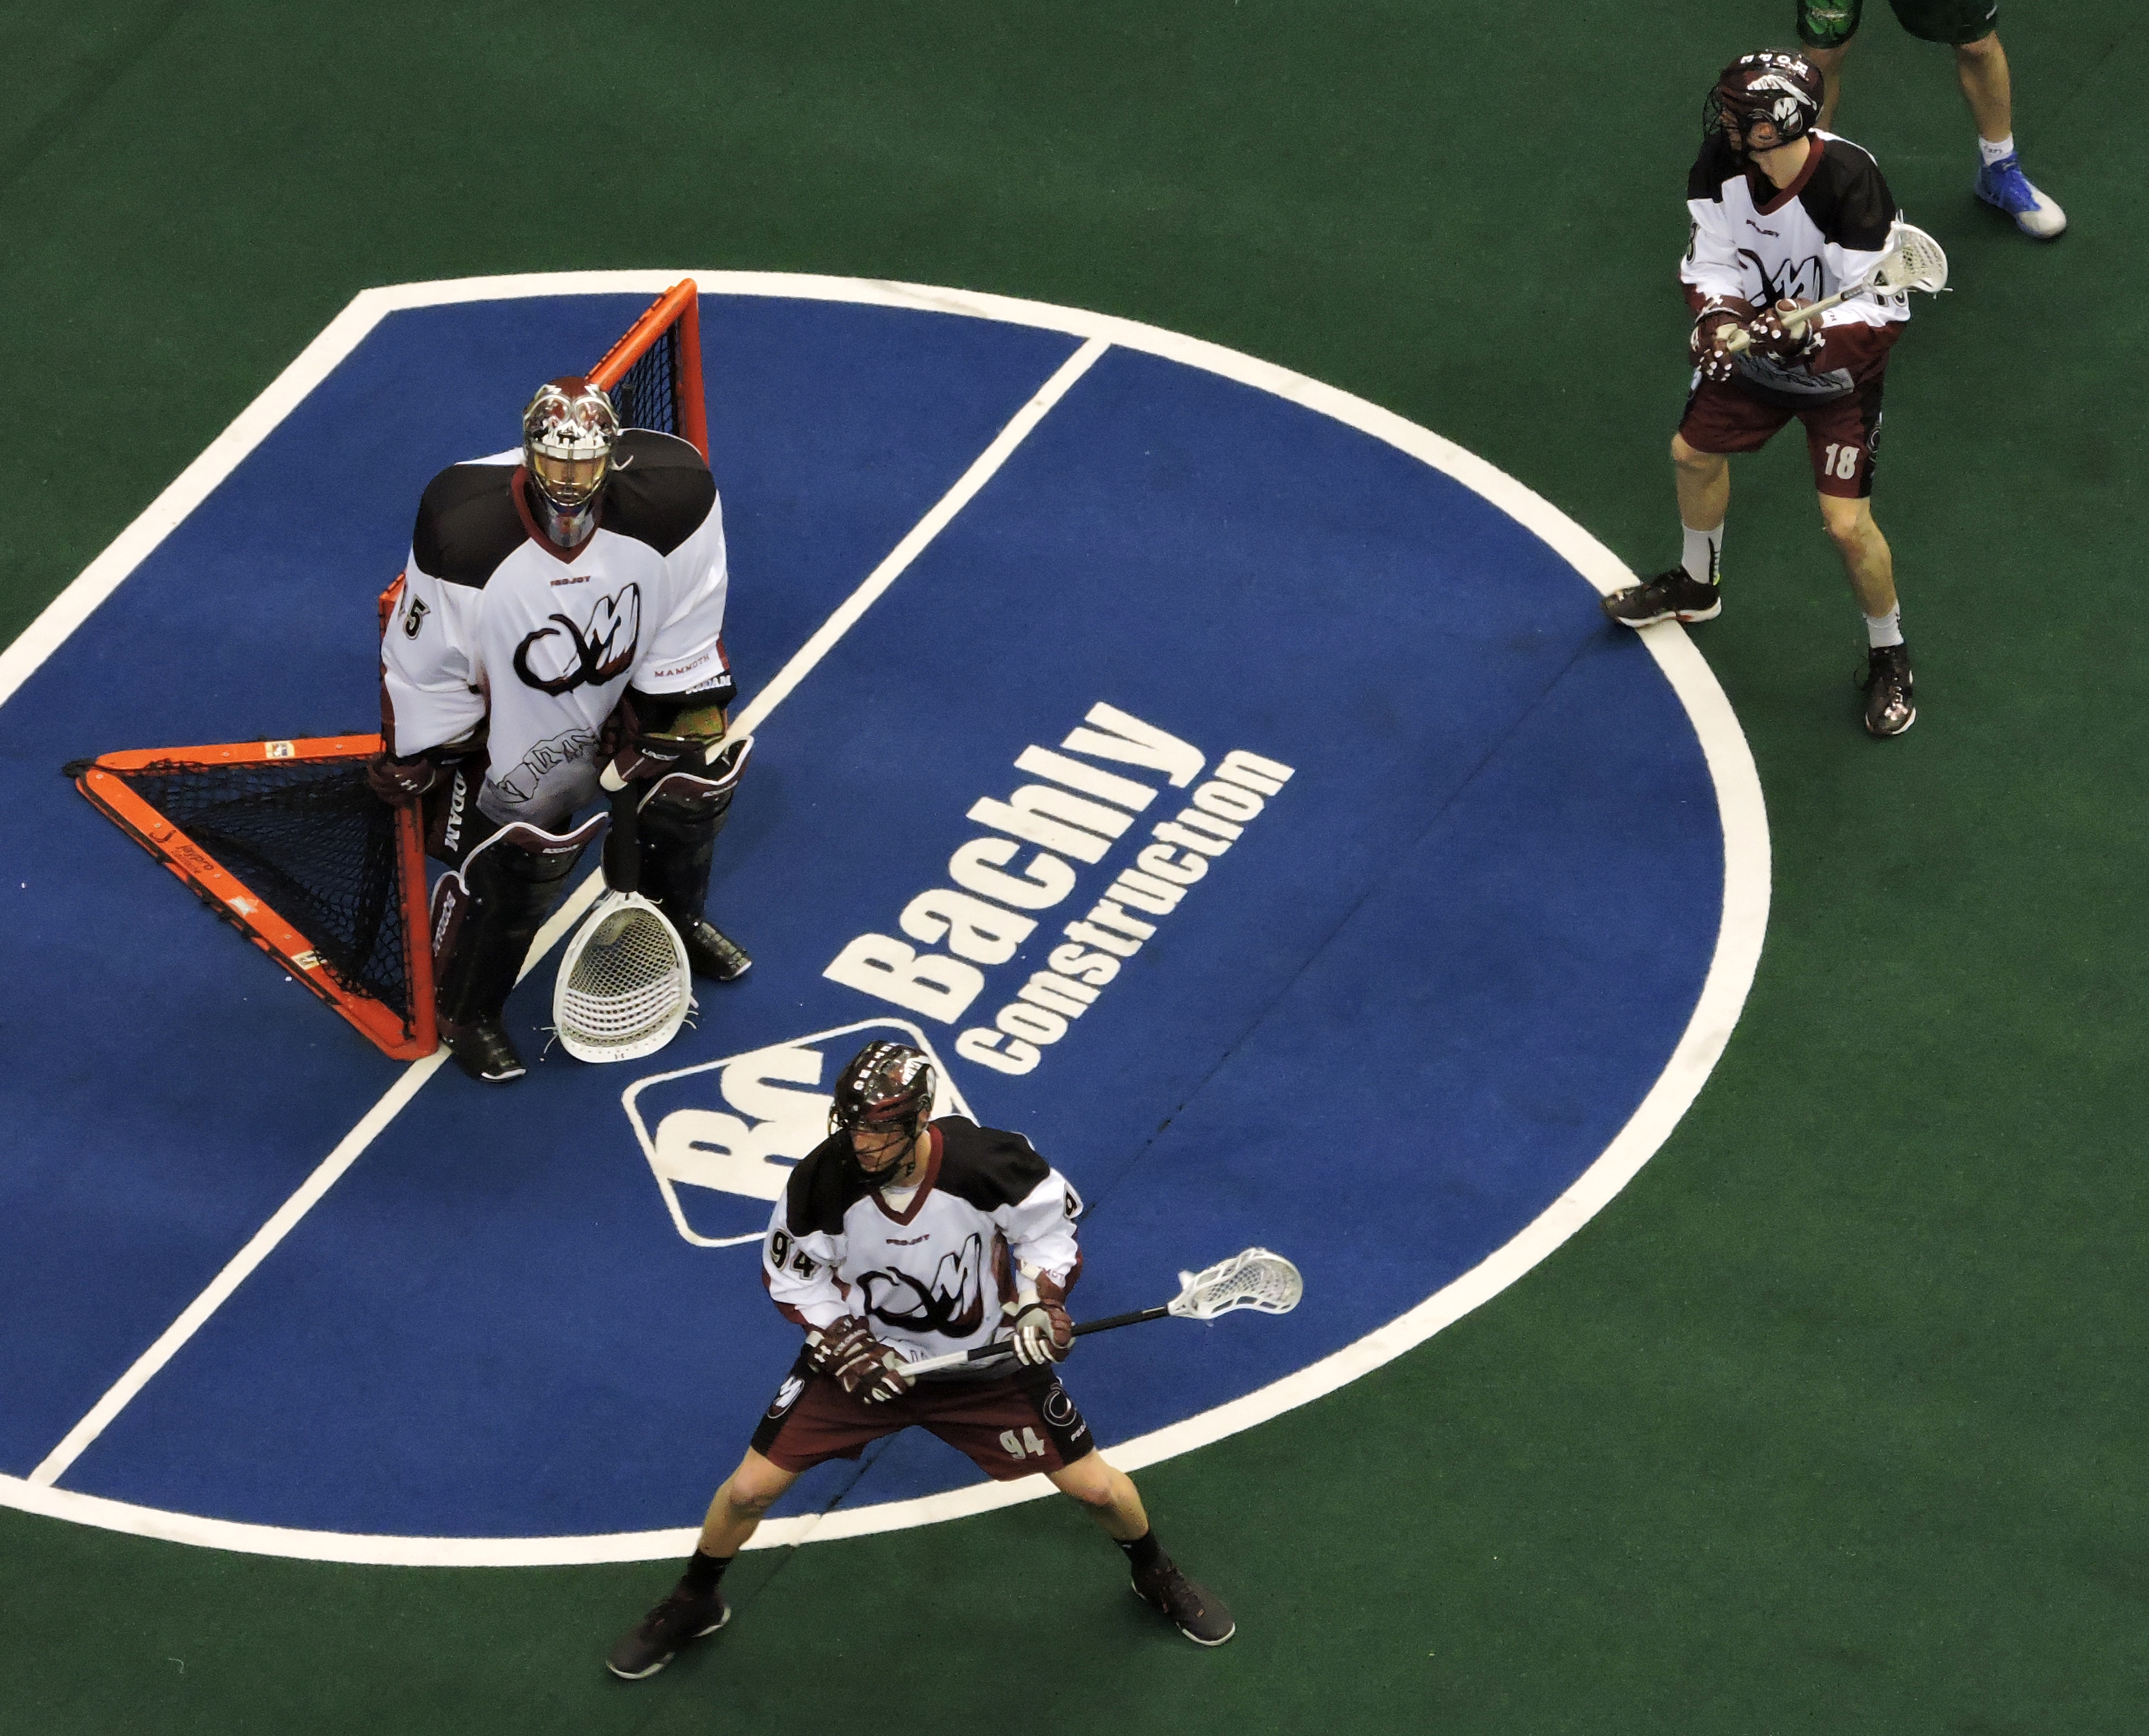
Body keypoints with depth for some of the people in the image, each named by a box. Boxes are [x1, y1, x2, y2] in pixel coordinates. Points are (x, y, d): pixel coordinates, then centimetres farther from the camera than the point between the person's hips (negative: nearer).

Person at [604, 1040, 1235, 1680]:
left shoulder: (988, 1164, -30)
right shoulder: (822, 1180, -27)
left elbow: (1049, 1223, -8)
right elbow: (793, 1279, -9)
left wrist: (1040, 1301, -22)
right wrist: (849, 1350, -20)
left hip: (986, 1360, 0)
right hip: (860, 1351, 0)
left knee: (1098, 1488, 4)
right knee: (750, 1489, -3)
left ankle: (1156, 1577, 38)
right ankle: (694, 1604, 28)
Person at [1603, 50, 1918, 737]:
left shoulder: (1849, 184, -36)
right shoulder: (1724, 164, -18)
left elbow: (1880, 311, -30)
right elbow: (1713, 263, -7)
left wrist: (1810, 332, -45)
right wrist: (1720, 317, -27)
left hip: (1840, 364, -6)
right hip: (1760, 341, 6)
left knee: (1847, 524, -9)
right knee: (1693, 453, 22)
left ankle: (1888, 656, 19)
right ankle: (1698, 585, 53)